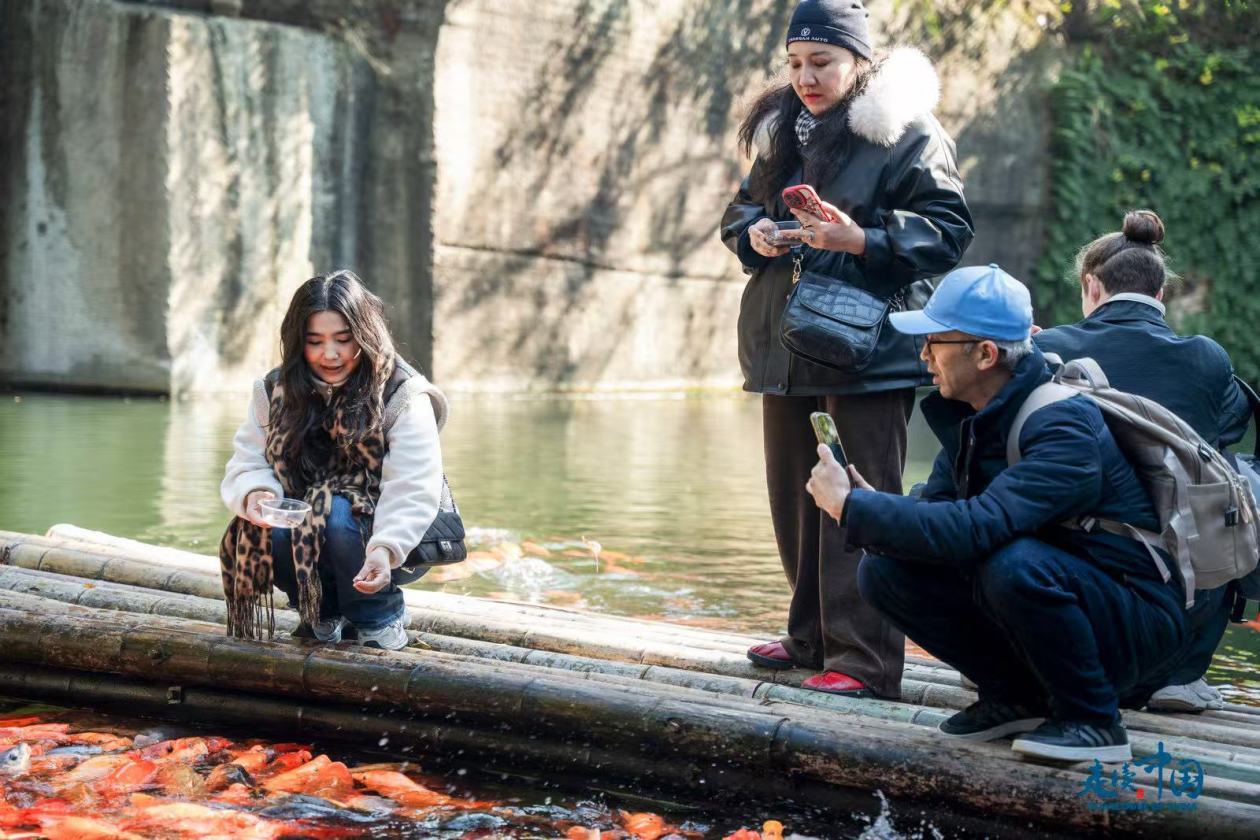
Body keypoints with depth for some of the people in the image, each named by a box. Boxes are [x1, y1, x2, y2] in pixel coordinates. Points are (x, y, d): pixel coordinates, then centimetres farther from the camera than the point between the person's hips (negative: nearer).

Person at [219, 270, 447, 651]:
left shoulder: (403, 396, -14)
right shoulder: (275, 391, 1)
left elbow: (410, 491, -24)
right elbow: (246, 464, -4)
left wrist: (385, 549, -44)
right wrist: (255, 494, -30)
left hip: (394, 546, -4)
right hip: (304, 539, 4)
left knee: (337, 517, -34)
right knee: (262, 532, -28)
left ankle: (380, 615, -6)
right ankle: (323, 611, 3)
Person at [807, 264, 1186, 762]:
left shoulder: (1065, 427, -27)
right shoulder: (972, 418, 1)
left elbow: (977, 528, -39)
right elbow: (935, 511, 2)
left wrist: (850, 506, -32)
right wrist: (869, 502, -20)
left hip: (1135, 623, -8)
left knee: (1014, 563, -37)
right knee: (884, 570, -7)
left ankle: (1093, 721, -14)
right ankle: (1016, 699, 7)